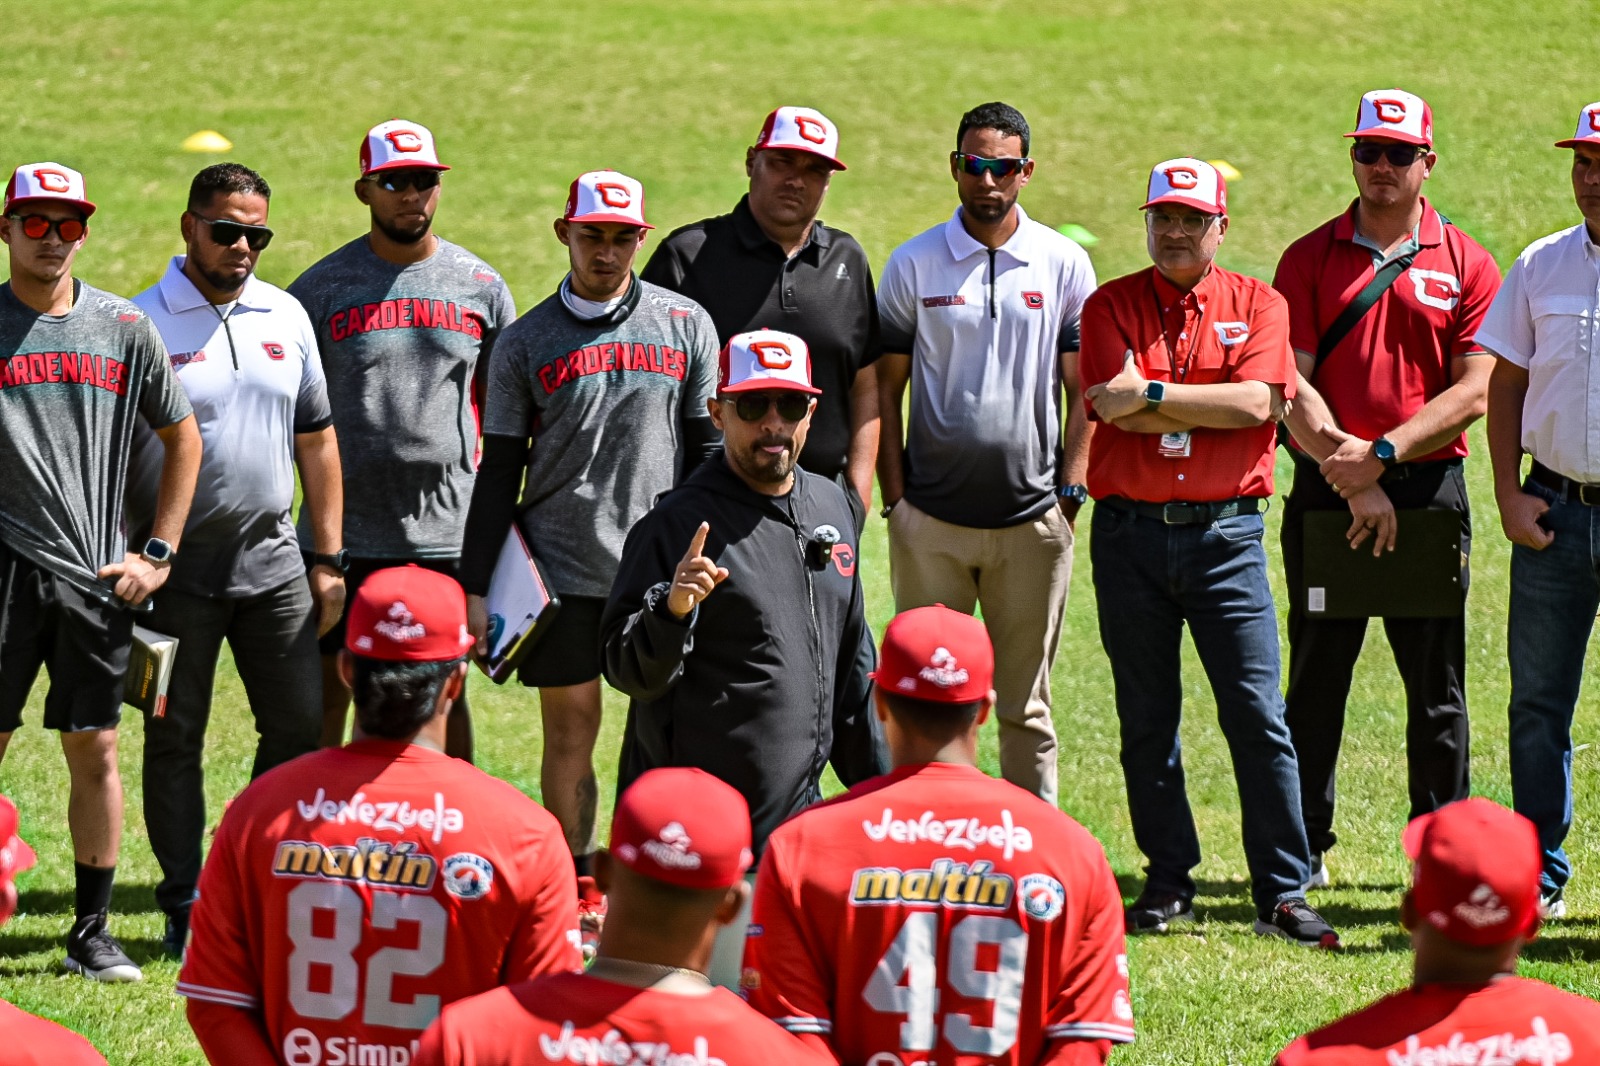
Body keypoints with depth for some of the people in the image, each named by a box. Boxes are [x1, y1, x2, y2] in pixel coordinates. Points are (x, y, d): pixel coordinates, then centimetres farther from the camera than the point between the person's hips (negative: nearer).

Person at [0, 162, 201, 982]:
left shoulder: (124, 329, 7)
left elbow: (182, 438, 15)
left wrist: (158, 553, 8)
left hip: (97, 573, 2)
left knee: (96, 752, 5)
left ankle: (91, 931, 13)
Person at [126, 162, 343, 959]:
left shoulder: (287, 318, 9)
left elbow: (315, 439, 14)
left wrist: (328, 557, 10)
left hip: (270, 558, 4)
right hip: (177, 566, -4)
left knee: (299, 725, 3)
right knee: (174, 737, 2)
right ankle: (185, 908, 9)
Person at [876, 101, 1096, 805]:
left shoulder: (1065, 264, 4)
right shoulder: (914, 264, 3)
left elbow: (1083, 390, 7)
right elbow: (886, 389, 6)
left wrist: (1070, 491, -1)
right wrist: (894, 498, -1)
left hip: (1033, 518, 0)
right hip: (931, 519, 0)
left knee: (1026, 705, 6)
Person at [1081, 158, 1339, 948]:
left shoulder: (1258, 305, 6)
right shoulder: (1111, 306, 5)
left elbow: (1257, 401, -11)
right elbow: (1119, 411, -10)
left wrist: (1153, 395, -11)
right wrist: (1214, 408, -9)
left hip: (1226, 533, -1)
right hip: (1130, 532, 1)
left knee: (1257, 717, -6)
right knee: (1146, 721, 6)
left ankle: (1282, 895, -3)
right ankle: (1168, 884, 15)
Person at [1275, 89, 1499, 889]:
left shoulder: (1466, 266, 5)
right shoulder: (1310, 260, 6)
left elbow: (1473, 392, -4)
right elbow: (1291, 383, -2)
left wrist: (1383, 454, -16)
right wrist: (1350, 476, -14)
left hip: (1429, 488, -1)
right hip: (1327, 488, 1)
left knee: (1437, 687, 3)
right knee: (1316, 679, 5)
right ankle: (1302, 851, 13)